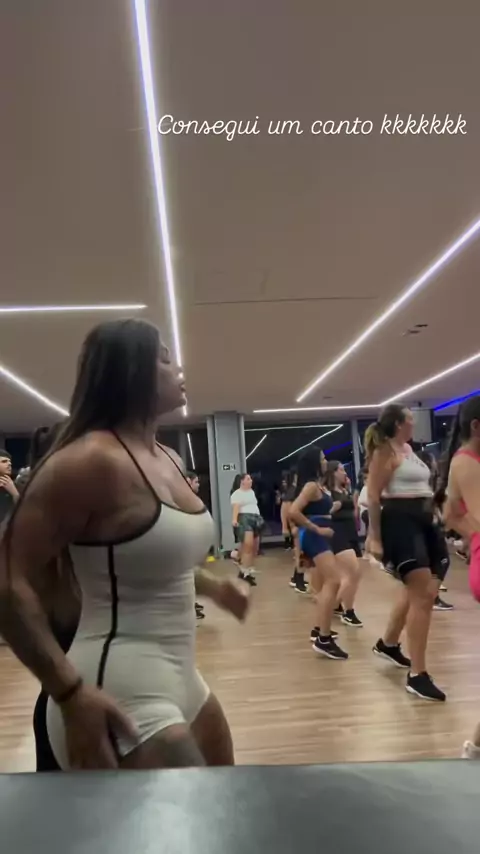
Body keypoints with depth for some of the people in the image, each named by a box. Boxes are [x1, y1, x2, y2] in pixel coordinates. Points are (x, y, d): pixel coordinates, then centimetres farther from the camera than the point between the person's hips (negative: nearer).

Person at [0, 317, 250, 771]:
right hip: (122, 700, -9)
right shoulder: (90, 459, -21)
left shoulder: (169, 460, 7)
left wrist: (213, 586, 18)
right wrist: (71, 693, -25)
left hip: (178, 679, 10)